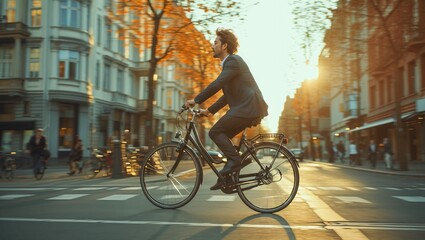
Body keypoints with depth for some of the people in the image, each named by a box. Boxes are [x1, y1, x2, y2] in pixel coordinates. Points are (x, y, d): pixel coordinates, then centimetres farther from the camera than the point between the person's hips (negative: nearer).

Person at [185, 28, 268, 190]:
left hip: (249, 107, -10)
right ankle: (228, 177, 13)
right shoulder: (229, 63, 23)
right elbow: (228, 95, 27)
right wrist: (209, 110, 23)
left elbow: (216, 85, -20)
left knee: (215, 132, -10)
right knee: (223, 136, 11)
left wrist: (196, 101, -15)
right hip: (248, 108, 10)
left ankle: (235, 160, -8)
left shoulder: (233, 61, -8)